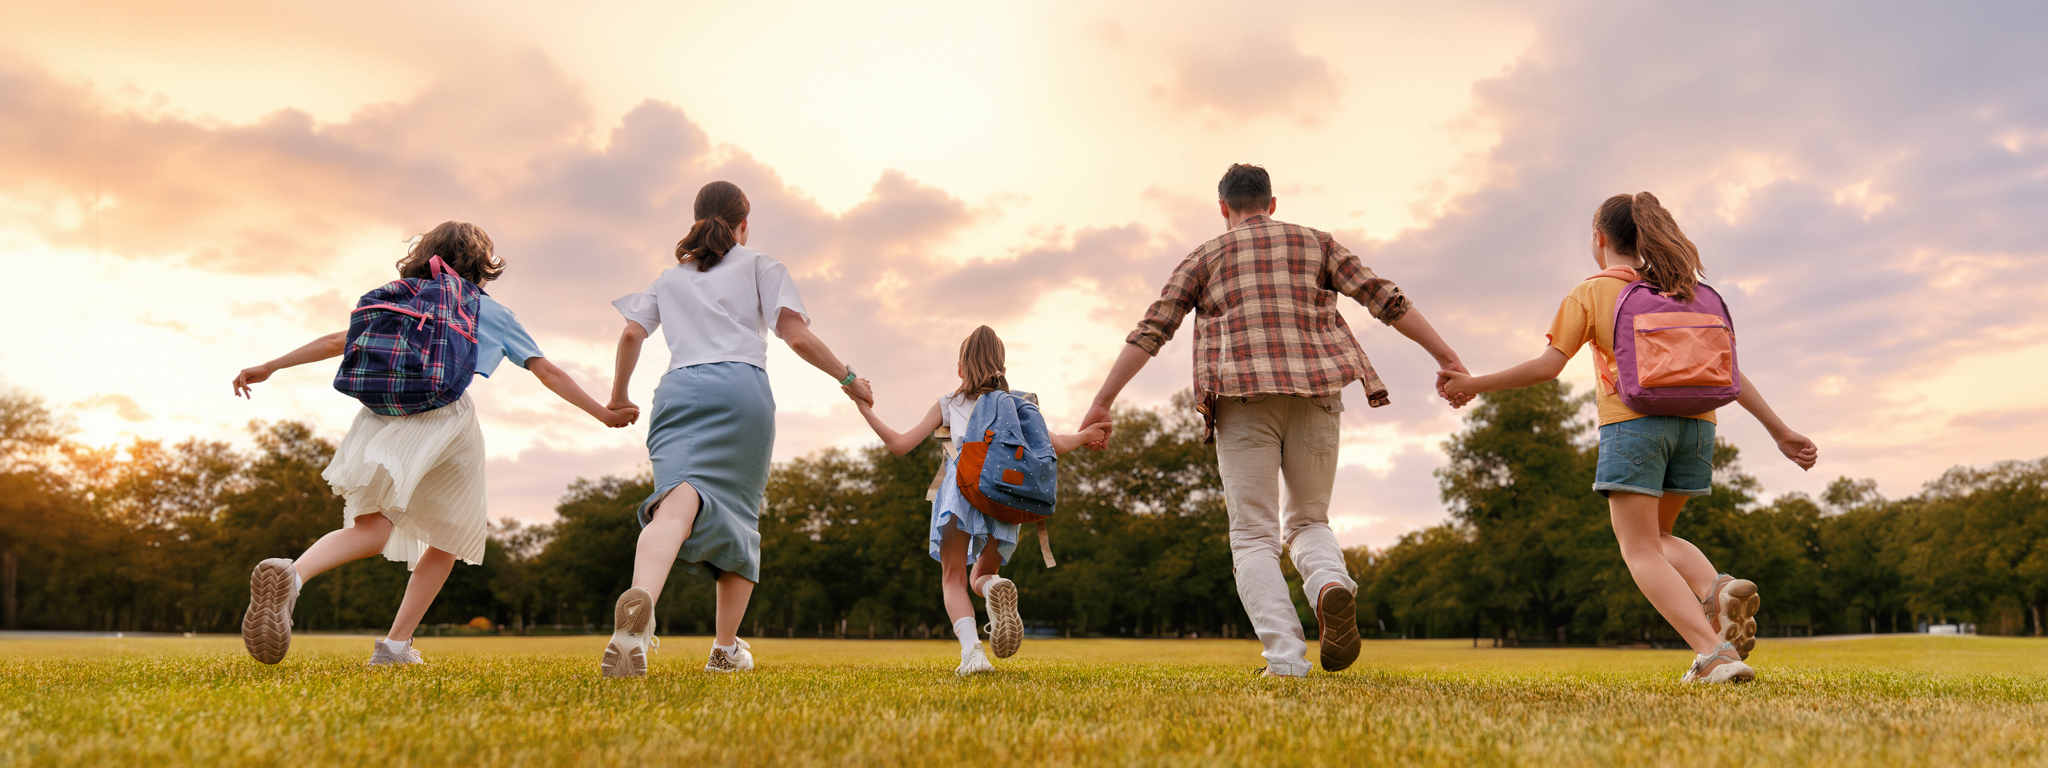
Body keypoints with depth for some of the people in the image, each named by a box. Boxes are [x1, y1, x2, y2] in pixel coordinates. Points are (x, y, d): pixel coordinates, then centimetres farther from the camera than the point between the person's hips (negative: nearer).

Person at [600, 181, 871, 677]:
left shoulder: (671, 277, 27)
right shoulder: (759, 266, 17)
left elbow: (632, 334, 14)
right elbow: (797, 337, 5)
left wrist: (618, 396, 27)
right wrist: (848, 378, 14)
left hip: (679, 389, 2)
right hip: (742, 386, -1)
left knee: (677, 503, -21)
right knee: (739, 516, 13)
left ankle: (640, 602, -53)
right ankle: (726, 649, 15)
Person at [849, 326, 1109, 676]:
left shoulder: (948, 403, 22)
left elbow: (900, 444, 17)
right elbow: (1055, 444, 23)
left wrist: (867, 411, 29)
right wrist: (1084, 435, 43)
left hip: (963, 484, -2)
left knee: (953, 578, 6)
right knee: (981, 576, 19)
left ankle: (971, 647, -22)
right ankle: (995, 588, -21)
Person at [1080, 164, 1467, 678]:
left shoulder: (1205, 257, 16)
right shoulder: (1315, 243, 20)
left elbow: (1150, 331, 7)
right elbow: (1387, 301, 11)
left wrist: (1103, 402, 6)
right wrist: (1447, 360, 14)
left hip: (1243, 399, -2)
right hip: (1314, 396, 2)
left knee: (1254, 536, 3)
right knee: (1308, 521, 17)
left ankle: (1285, 659, -13)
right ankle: (1331, 583, -16)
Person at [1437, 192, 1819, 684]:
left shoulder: (1590, 294, 5)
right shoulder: (1683, 291, 20)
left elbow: (1548, 367, -4)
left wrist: (1475, 385, 4)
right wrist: (1780, 431, 14)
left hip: (1633, 422, -5)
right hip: (1695, 423, 6)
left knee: (1641, 551, -1)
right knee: (1656, 537, 21)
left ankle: (1714, 654, -18)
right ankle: (1719, 589, -9)